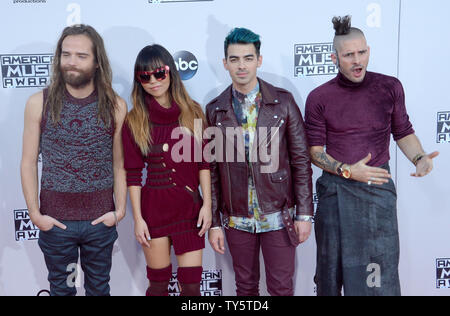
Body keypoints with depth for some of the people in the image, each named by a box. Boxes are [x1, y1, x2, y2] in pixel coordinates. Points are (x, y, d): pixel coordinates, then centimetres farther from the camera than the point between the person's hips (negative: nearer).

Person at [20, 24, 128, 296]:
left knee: (99, 288, 19)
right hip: (55, 220, 0)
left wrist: (120, 209, -6)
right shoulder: (39, 103, -5)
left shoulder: (115, 106, -4)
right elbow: (29, 161, -2)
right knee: (61, 288, 18)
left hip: (101, 221, 0)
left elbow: (119, 164, 0)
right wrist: (35, 213, -7)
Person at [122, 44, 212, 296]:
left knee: (192, 283, 5)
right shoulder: (135, 120, -1)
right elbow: (133, 173, -1)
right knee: (158, 282, 11)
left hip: (189, 207, 1)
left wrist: (207, 204, -2)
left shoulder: (193, 112, 1)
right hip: (153, 207, 0)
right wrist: (137, 218, -4)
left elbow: (203, 163, 2)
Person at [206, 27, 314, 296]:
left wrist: (304, 213, -6)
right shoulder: (215, 110, 1)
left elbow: (301, 160, -2)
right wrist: (214, 223, 1)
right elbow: (212, 170, 3)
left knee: (281, 288, 8)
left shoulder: (283, 102, -3)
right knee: (246, 288, 16)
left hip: (278, 215, -1)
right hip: (237, 219, 2)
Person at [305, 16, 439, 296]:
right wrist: (348, 171, -16)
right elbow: (315, 151, -2)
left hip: (378, 187, 1)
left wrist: (420, 158, -9)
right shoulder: (319, 98, -3)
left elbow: (403, 132, 10)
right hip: (335, 190, 0)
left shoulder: (390, 87, 1)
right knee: (331, 267, 12)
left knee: (381, 269, 3)